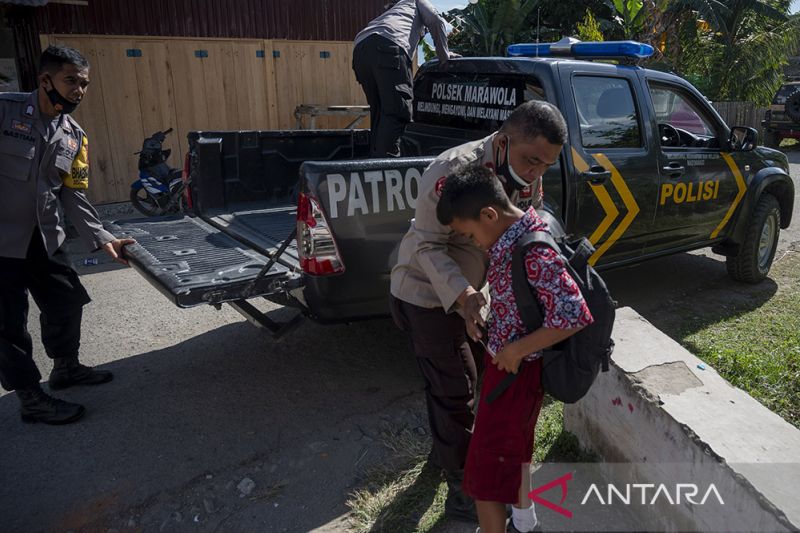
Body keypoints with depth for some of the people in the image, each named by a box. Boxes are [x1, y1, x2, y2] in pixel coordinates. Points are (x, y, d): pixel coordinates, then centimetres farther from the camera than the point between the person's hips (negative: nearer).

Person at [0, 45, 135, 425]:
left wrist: (101, 238, -4)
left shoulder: (75, 137, 5)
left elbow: (73, 195, 6)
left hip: (45, 238, 6)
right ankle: (31, 400, 17)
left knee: (67, 301, 15)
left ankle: (65, 367, 38)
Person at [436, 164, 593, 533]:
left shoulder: (534, 253, -30)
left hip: (516, 371, -10)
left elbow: (575, 315, -32)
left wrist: (517, 350, -25)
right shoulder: (513, 236, -2)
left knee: (486, 469, 4)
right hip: (505, 363, 10)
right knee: (513, 448, 28)